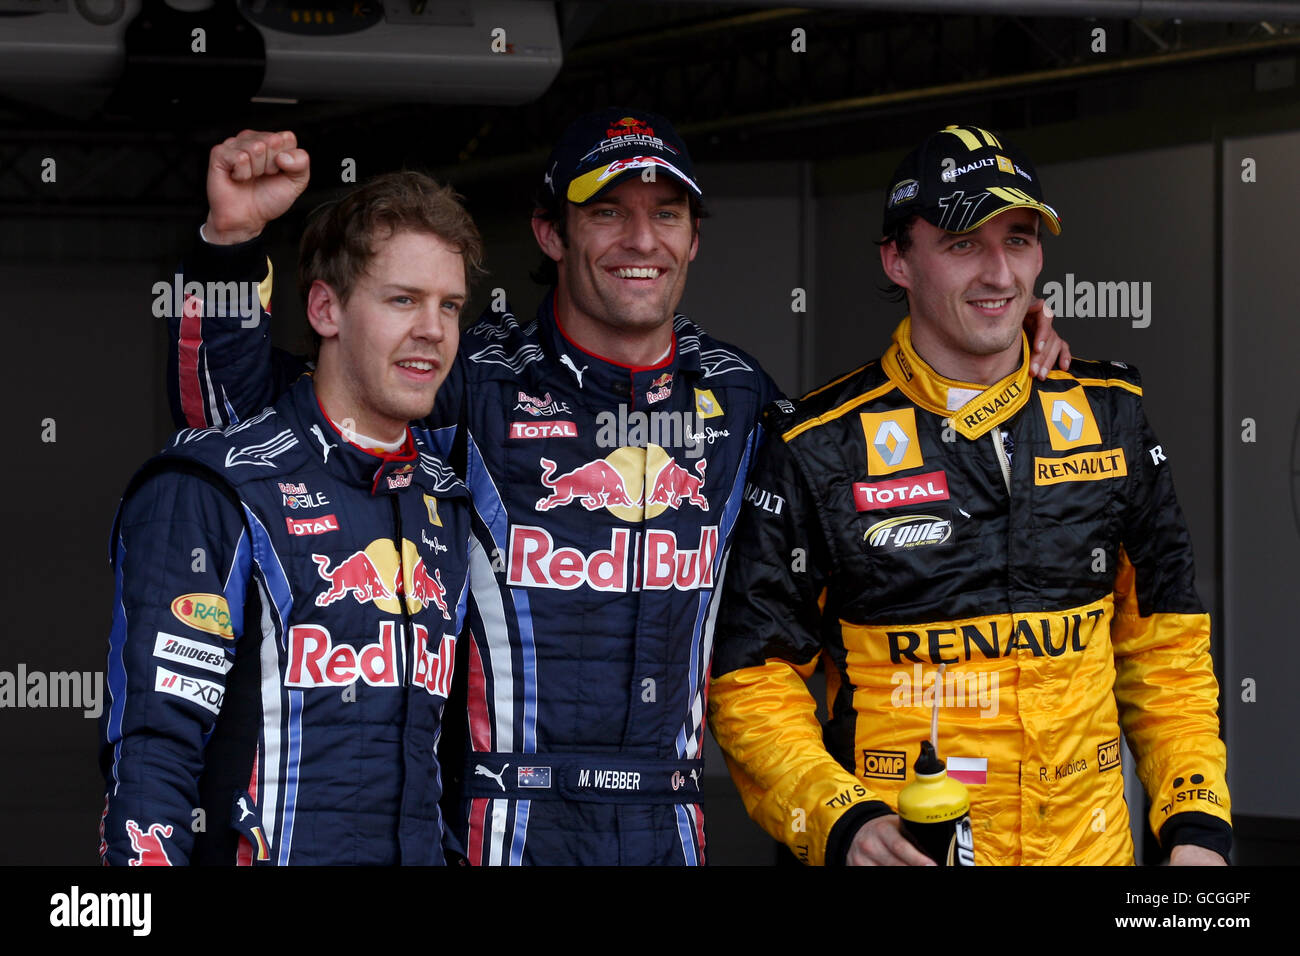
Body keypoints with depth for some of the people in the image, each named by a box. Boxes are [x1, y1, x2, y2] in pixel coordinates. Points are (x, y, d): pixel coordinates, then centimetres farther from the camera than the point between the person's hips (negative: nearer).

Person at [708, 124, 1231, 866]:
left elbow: (1162, 638, 11)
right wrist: (842, 824, -19)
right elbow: (752, 681, -5)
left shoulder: (1108, 417, 5)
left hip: (1089, 846, 3)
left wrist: (1197, 824, 2)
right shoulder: (819, 450, -6)